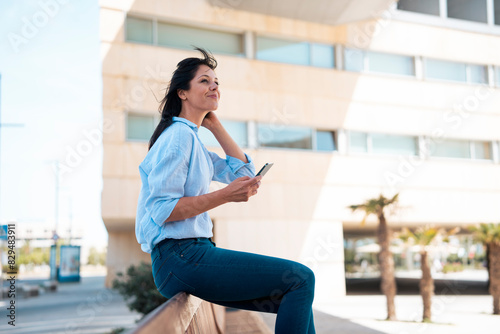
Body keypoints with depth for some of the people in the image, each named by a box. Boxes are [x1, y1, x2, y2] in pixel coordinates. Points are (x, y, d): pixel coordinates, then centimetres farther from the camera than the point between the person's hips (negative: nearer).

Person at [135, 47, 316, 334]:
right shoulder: (178, 136, -10)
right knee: (301, 278, -13)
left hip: (193, 253, 10)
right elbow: (162, 210, -19)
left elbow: (245, 172, 20)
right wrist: (225, 196, -23)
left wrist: (215, 125, 17)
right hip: (181, 258, -10)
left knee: (297, 298, 8)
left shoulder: (191, 139, 21)